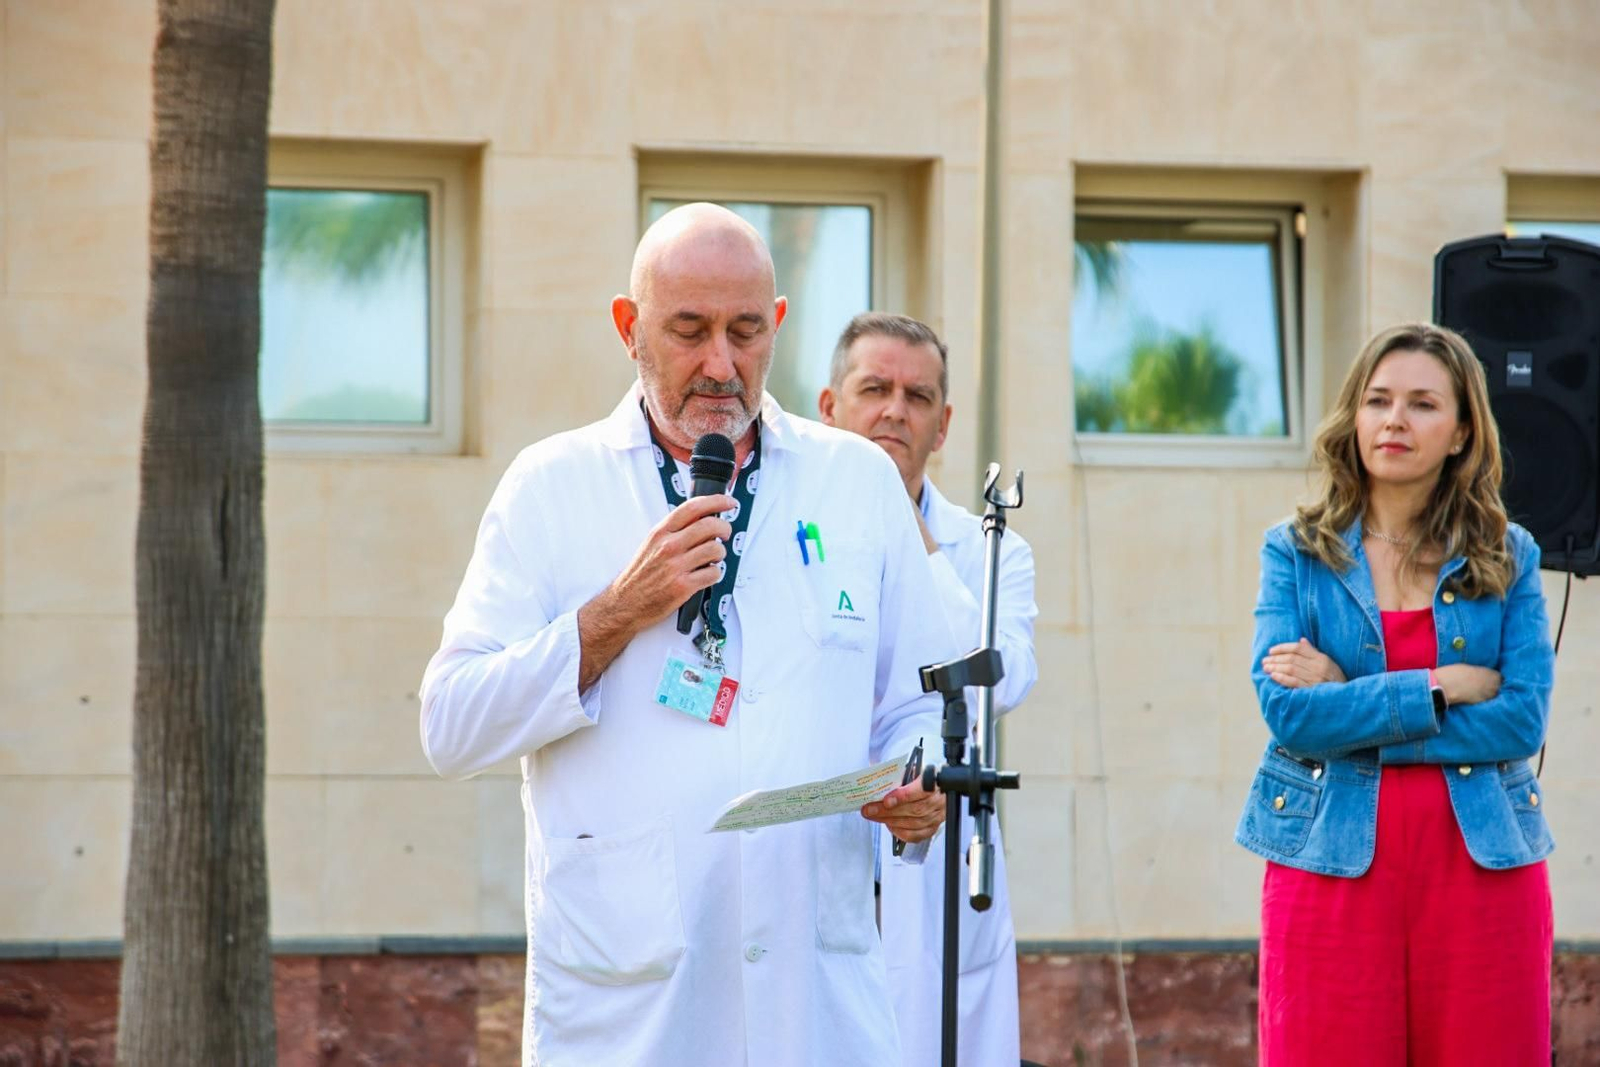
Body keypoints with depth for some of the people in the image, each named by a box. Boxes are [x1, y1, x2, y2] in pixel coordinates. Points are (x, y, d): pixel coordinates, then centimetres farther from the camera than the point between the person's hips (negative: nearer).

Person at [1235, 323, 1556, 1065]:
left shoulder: (1509, 558, 7)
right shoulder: (1296, 553, 5)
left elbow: (1524, 720, -6)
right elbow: (1287, 711, -9)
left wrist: (1347, 701, -9)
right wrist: (1441, 686, -10)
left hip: (1482, 863, 1)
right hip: (1331, 862, -1)